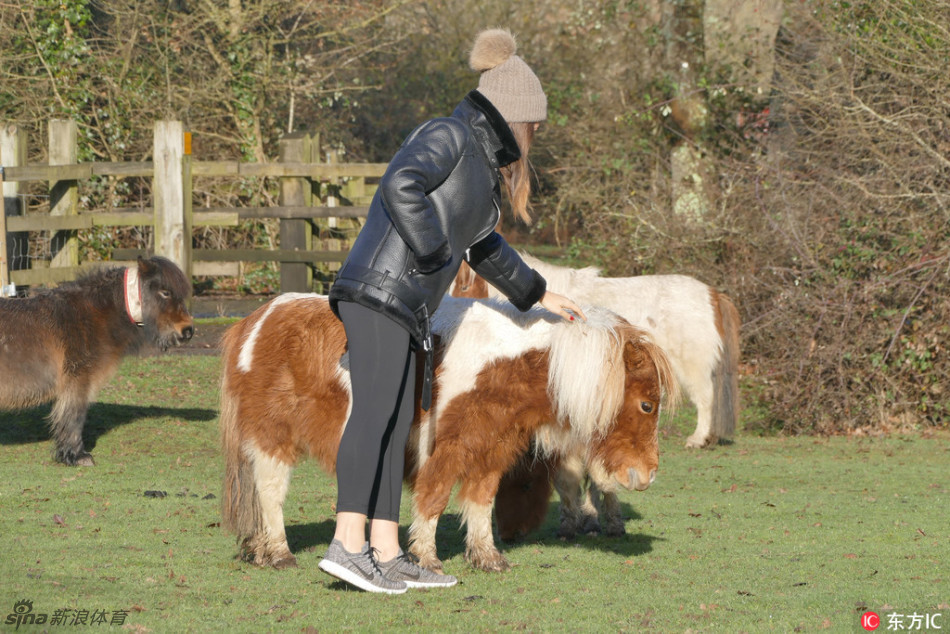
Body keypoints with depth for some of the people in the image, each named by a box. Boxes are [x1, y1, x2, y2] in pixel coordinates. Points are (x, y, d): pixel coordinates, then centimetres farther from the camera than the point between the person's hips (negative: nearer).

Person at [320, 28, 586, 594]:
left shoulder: (477, 162, 26)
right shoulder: (447, 135, -3)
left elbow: (483, 248, 39)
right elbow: (401, 186, -22)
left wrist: (540, 295, 46)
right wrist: (432, 252, -14)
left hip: (403, 309, 10)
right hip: (380, 290, -10)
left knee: (394, 427, 5)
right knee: (377, 410, -19)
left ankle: (387, 556, 2)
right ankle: (348, 545, -28)